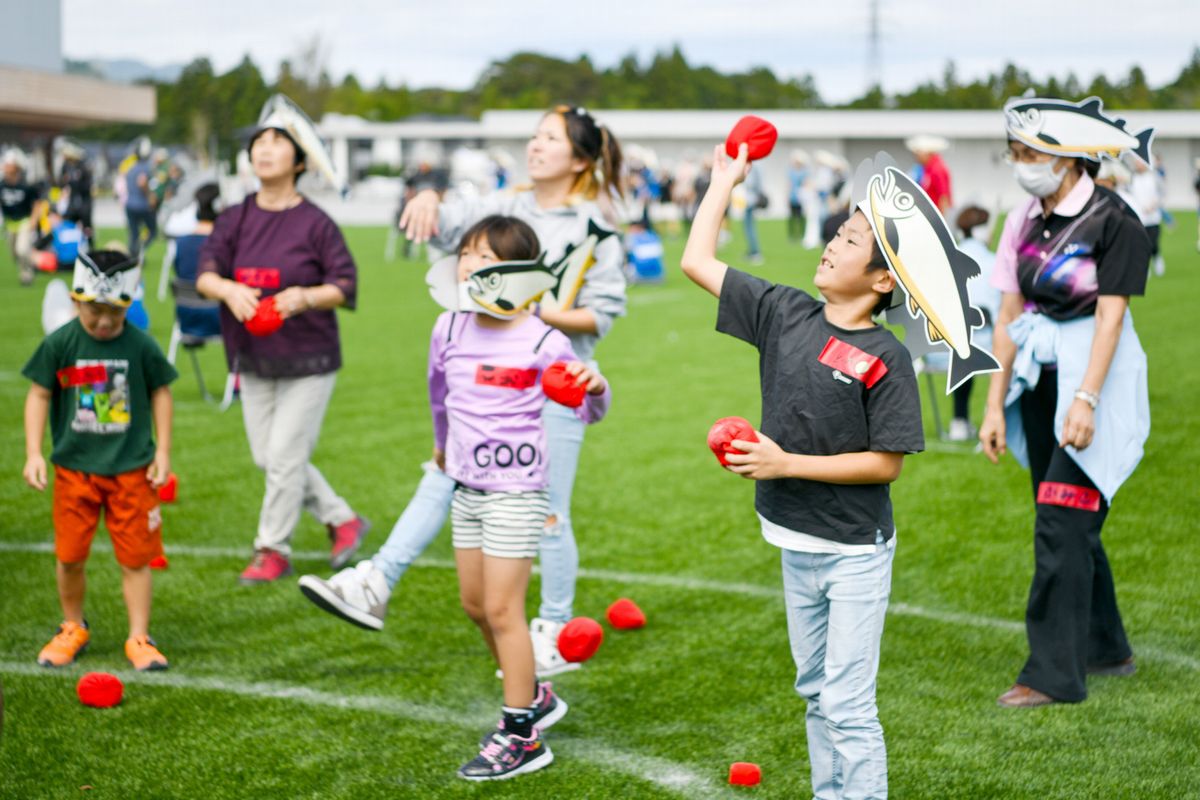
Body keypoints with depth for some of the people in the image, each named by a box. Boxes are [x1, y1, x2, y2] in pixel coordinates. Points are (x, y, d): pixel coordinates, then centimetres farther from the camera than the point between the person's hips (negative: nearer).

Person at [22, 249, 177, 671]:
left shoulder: (141, 346, -6)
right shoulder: (60, 343, -6)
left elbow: (160, 393, 6)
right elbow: (39, 395, 1)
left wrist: (163, 451, 4)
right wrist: (34, 453, -5)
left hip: (132, 469, -1)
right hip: (74, 468, 1)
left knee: (135, 556, 2)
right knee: (69, 556, 6)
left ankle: (139, 638, 12)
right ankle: (73, 628, 28)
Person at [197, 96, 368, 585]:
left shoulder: (315, 223, -9)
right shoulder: (235, 219, 3)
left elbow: (346, 286, -10)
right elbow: (205, 272, -6)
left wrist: (306, 296, -28)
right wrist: (227, 289, -27)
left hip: (308, 360, -5)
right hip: (253, 359, 5)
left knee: (285, 456, -5)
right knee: (266, 457, 10)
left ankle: (273, 549, 13)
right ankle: (343, 521, 26)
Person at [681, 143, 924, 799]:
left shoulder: (886, 358, -17)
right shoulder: (784, 313, -1)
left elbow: (886, 464, -19)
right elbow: (697, 263, 4)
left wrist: (786, 463, -20)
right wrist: (724, 180, 7)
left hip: (855, 551, -6)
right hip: (795, 543, 7)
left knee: (848, 704, -5)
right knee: (816, 691, 18)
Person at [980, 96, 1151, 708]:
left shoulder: (1114, 222, -11)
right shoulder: (1025, 221, 8)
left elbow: (1110, 315, -16)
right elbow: (1009, 316, 8)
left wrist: (1086, 400, -23)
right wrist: (995, 404, 6)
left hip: (1093, 375, -7)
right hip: (1039, 382, 7)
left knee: (1061, 525, -9)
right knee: (1072, 524, 14)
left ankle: (1055, 673, -3)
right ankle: (1106, 648, 28)